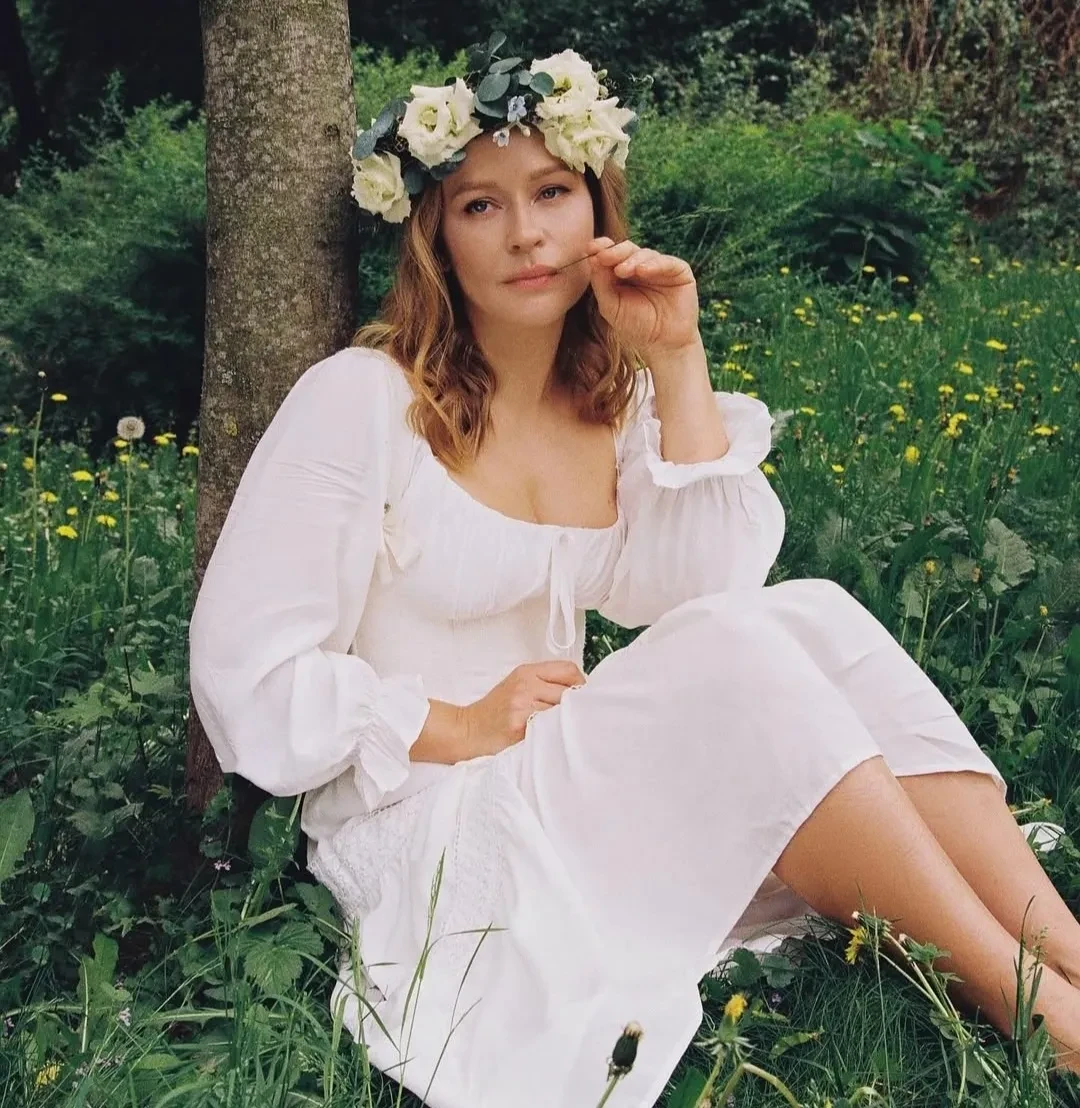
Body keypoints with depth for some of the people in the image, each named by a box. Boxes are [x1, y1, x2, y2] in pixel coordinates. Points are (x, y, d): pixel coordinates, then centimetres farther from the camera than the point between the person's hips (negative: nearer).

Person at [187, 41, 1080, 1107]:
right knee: (739, 652, -28)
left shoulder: (619, 400, 7)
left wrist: (677, 363, -10)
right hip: (421, 822, -6)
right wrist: (460, 728, -17)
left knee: (814, 618, -19)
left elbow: (704, 591, -9)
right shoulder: (362, 398, -10)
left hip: (576, 792, 6)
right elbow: (246, 671, -12)